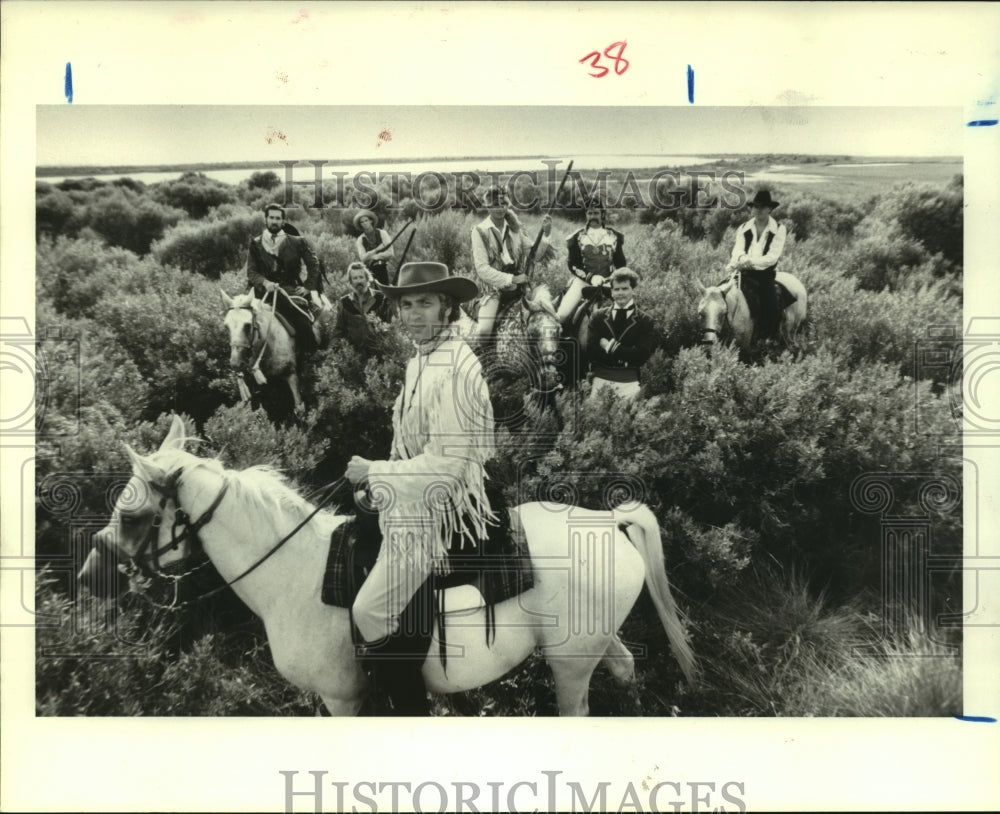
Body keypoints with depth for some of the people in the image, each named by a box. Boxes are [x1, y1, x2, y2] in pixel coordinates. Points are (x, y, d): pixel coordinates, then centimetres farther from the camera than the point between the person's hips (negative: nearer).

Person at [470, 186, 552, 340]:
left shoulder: (515, 227, 7)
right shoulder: (480, 231, -7)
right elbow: (482, 269, -13)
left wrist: (545, 235, -10)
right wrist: (511, 279, -19)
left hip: (518, 285, 4)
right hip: (494, 288, -4)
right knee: (482, 332, -23)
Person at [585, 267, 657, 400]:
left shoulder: (645, 321, 5)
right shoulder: (598, 317, 10)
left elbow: (642, 355, -5)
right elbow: (591, 351, 0)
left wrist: (611, 347, -5)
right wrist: (626, 357, -6)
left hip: (629, 383, -1)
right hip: (601, 379, 1)